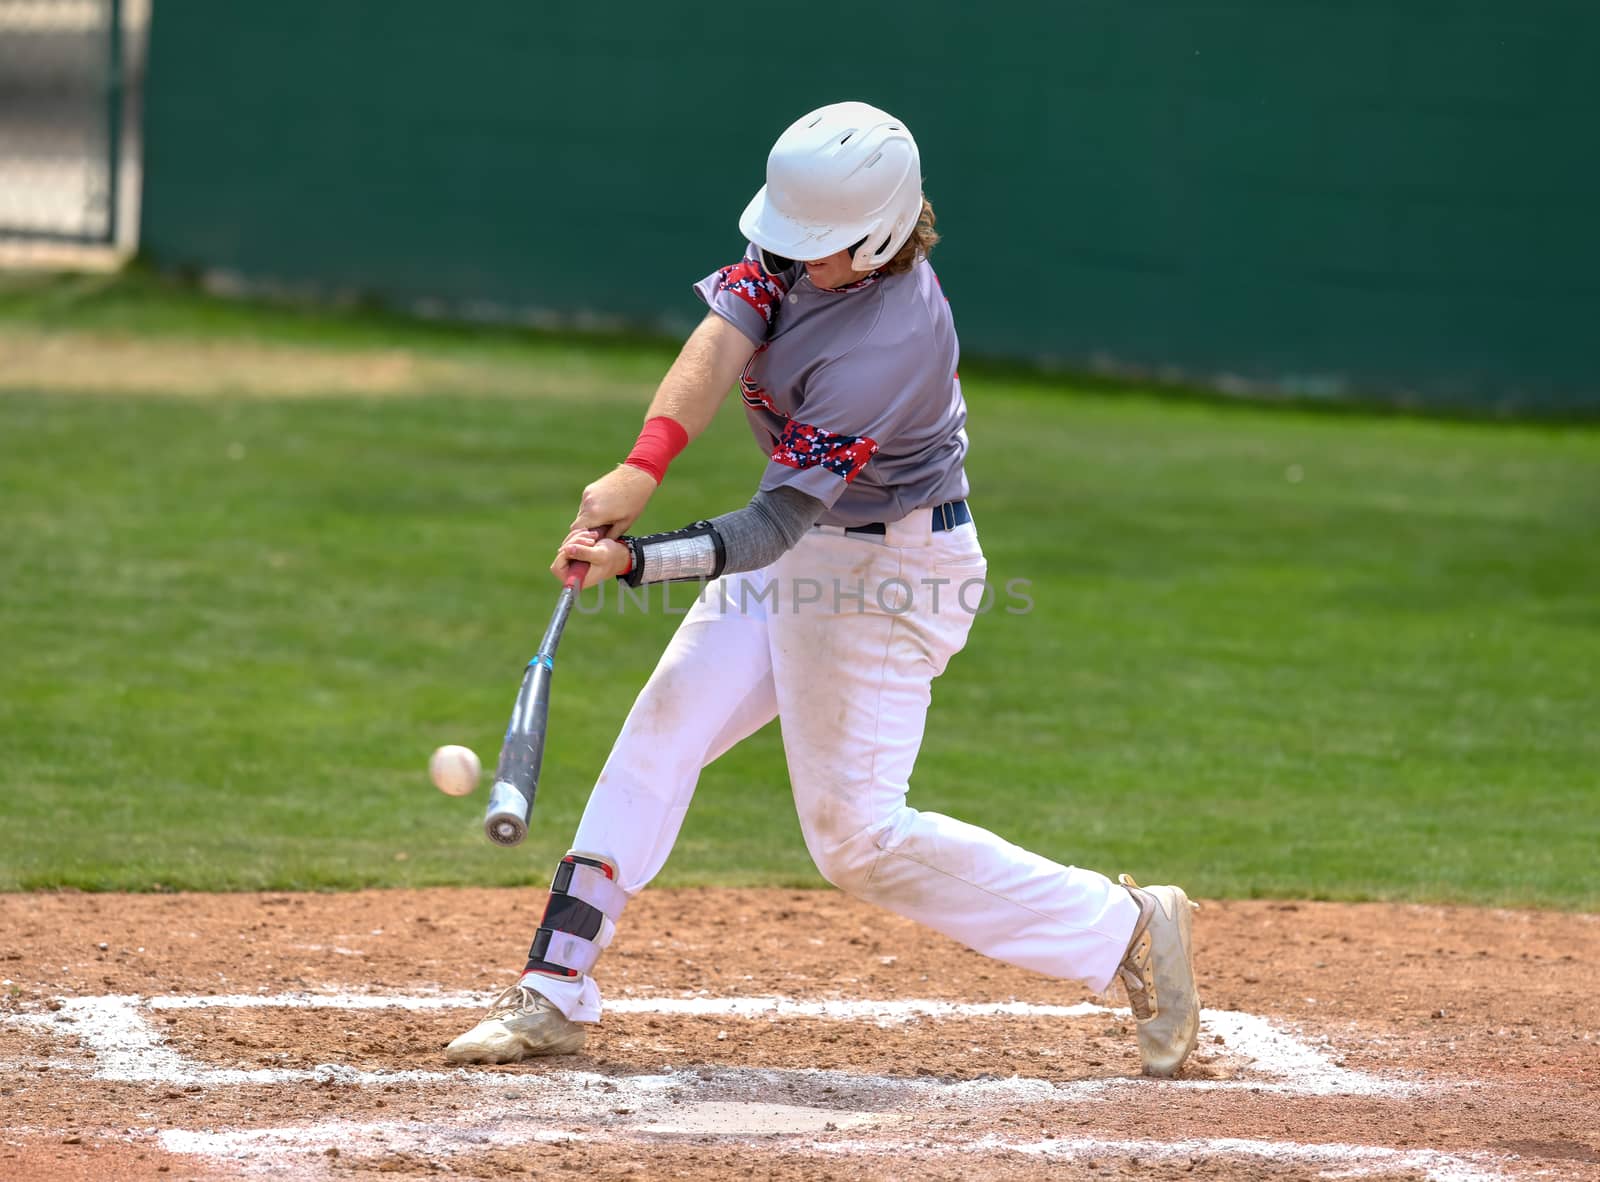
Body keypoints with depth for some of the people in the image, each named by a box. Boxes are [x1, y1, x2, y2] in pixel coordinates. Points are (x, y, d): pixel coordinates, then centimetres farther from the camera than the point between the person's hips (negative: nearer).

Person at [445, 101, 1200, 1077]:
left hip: (889, 568, -9)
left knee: (855, 832, -5)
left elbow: (774, 524, -33)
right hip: (809, 545, 9)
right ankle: (558, 992, 9)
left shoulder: (890, 345, -33)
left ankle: (1124, 931, 3)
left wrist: (633, 560, -44)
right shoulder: (805, 245, -10)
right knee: (663, 729, 5)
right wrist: (644, 466, -37)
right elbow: (723, 339, -21)